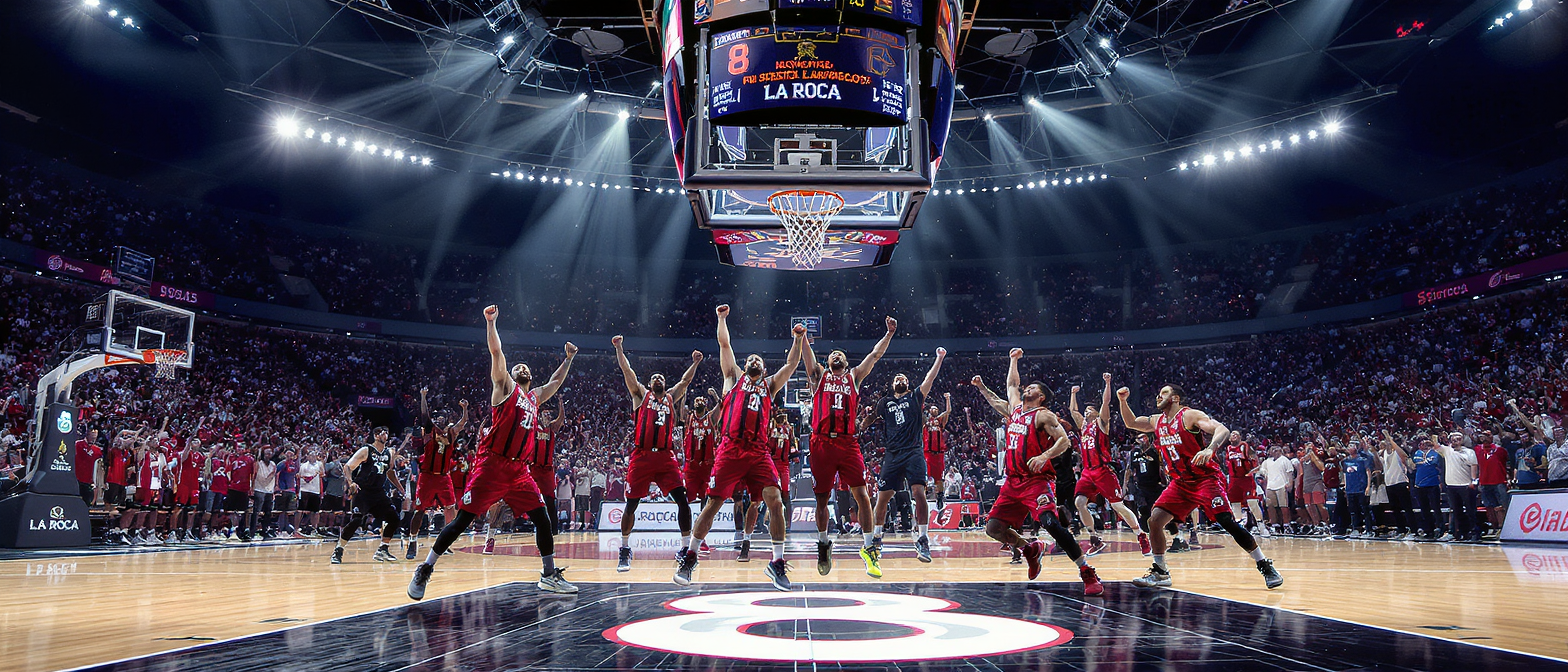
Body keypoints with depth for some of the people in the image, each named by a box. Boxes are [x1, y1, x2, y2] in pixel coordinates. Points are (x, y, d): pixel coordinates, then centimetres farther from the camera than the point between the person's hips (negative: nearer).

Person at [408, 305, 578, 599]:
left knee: (542, 519, 3)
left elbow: (555, 382, 39)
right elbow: (496, 352, -5)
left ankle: (550, 575, 14)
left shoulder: (534, 397, 22)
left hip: (519, 470, 6)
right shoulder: (505, 387, 5)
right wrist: (490, 321, -5)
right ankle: (424, 570, 5)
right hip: (492, 465, -6)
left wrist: (569, 359, 41)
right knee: (462, 520, -6)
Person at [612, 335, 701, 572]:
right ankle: (625, 550, 17)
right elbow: (627, 371, 6)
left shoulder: (670, 397, 21)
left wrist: (695, 363, 23)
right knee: (631, 504, 0)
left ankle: (686, 548, 0)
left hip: (665, 457, 3)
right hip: (641, 455, -2)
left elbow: (685, 381, 28)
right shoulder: (640, 394, 13)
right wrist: (619, 348, 1)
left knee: (683, 501, -8)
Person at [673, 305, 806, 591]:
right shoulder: (734, 377, 20)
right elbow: (725, 345, 16)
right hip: (730, 449, -2)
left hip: (759, 452, 2)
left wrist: (798, 339, 14)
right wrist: (722, 318, 17)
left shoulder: (769, 385, 25)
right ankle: (690, 557, 15)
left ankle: (777, 563, -1)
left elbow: (791, 364, 20)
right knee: (713, 504, -1)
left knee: (775, 502, -11)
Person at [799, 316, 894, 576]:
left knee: (861, 494, -9)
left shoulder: (854, 377, 19)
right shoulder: (819, 375, 17)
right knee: (821, 498, 5)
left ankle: (868, 547, -3)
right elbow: (807, 355, 3)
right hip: (821, 443, 0)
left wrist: (889, 333, 2)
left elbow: (875, 354, 12)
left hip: (848, 443, 0)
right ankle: (823, 543, 24)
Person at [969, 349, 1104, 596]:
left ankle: (1088, 574, -21)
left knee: (1050, 523, -26)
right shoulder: (1015, 409, 18)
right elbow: (1012, 385, 37)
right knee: (993, 527, 2)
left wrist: (1045, 456, -28)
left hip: (1037, 480, -7)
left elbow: (1064, 441, -13)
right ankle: (1030, 550, 26)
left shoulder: (1043, 415, -3)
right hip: (1013, 481, 8)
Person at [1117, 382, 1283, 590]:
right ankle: (1160, 572, 7)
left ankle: (1266, 568, -3)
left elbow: (1223, 430, -23)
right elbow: (1131, 423, 23)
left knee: (1227, 522, -16)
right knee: (1154, 520, -4)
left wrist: (1210, 449, -43)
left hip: (1205, 478, -7)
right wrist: (1123, 400, 8)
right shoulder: (1157, 421, 10)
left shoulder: (1190, 415, -12)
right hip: (1181, 482, 7)